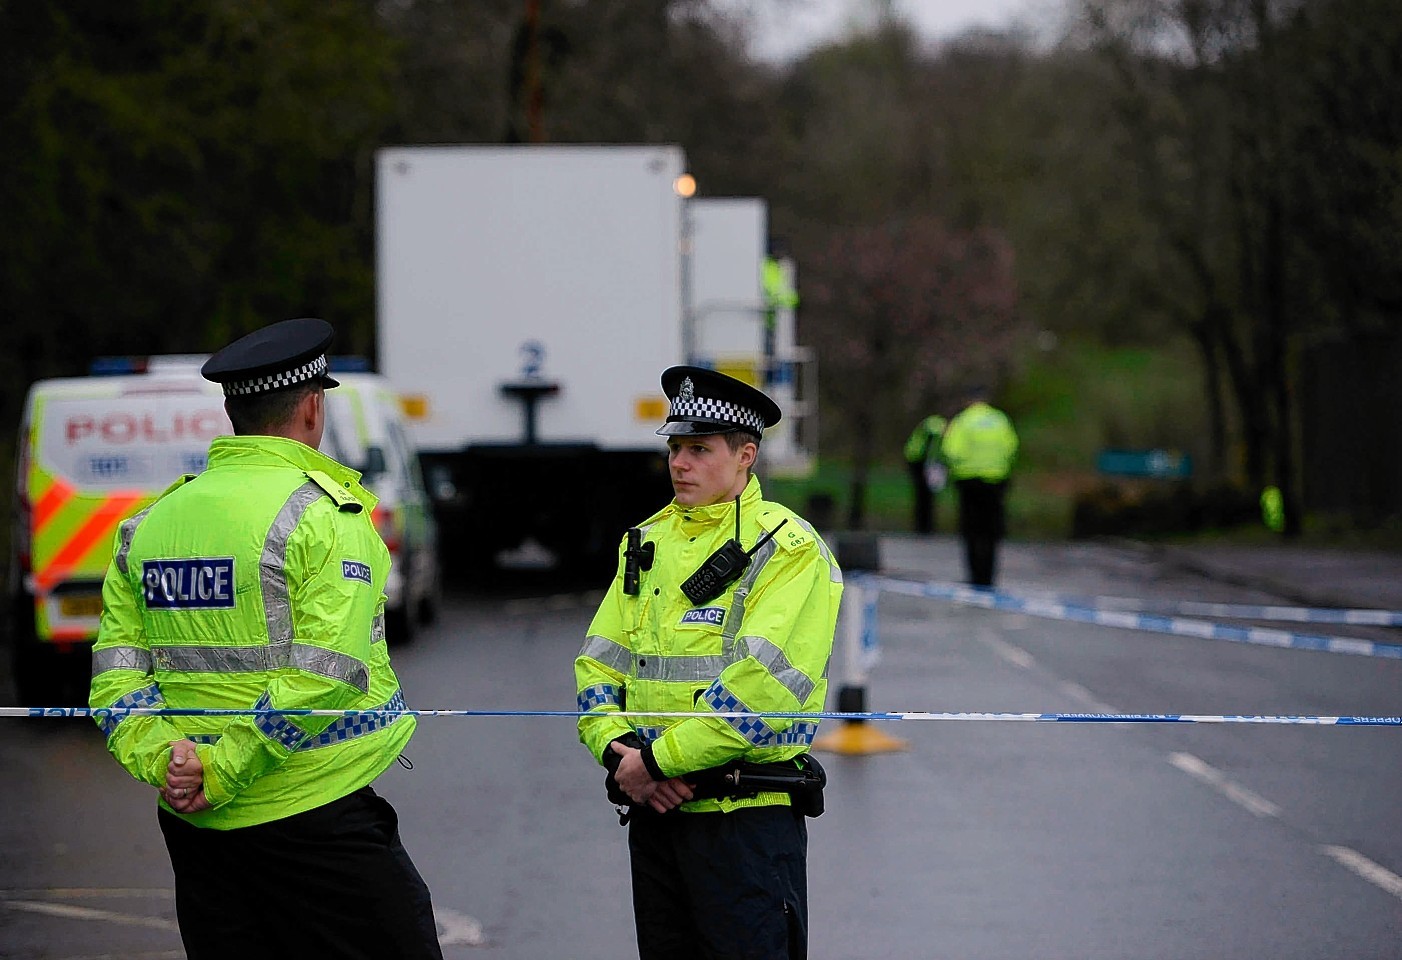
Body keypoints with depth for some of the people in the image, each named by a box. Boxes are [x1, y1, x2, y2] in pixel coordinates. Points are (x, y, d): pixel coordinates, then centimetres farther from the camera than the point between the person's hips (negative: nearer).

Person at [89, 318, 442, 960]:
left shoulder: (148, 524, 11)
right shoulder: (327, 513, -9)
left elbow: (115, 675, 4)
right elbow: (325, 677, -18)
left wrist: (161, 760, -8)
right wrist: (224, 771, -15)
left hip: (193, 827, 6)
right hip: (312, 810, -6)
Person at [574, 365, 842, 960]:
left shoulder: (788, 549, -9)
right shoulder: (646, 543, 15)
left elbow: (762, 683, -20)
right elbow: (600, 663, 12)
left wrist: (657, 759, -18)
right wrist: (618, 749, -8)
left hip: (747, 817, -7)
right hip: (653, 810, 7)